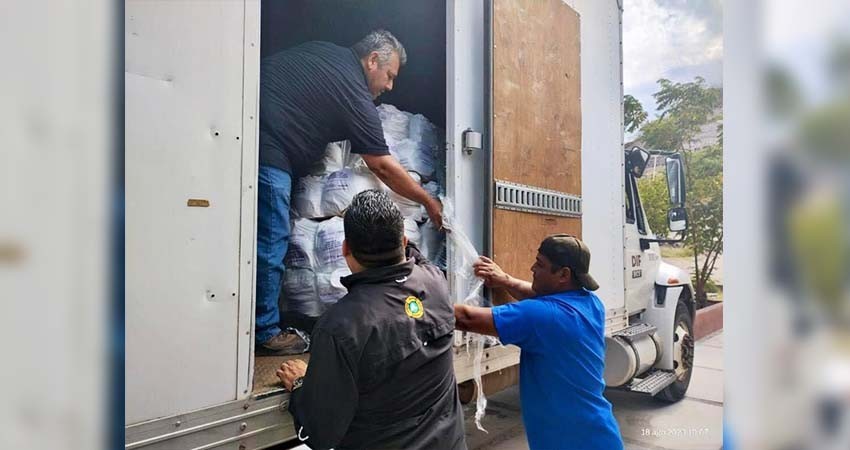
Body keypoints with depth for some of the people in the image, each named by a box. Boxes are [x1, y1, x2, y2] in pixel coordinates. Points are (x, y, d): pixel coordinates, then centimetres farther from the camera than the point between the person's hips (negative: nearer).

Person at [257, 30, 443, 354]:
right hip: (266, 150, -9)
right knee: (271, 243, -1)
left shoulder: (323, 51, 17)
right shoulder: (355, 95, -6)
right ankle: (264, 334, 10)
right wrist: (429, 202, 8)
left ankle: (263, 325, 24)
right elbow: (383, 167, -2)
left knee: (267, 241, 15)